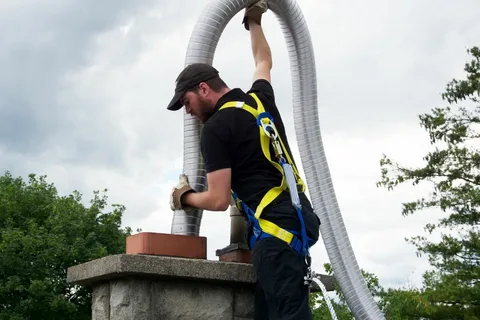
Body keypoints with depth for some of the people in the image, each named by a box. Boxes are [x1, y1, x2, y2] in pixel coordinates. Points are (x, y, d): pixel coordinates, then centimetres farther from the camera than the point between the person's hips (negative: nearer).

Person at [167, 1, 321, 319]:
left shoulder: (216, 128, -5)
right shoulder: (260, 98, 16)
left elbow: (219, 200, -6)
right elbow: (264, 61, 40)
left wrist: (183, 197, 13)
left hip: (274, 225, -9)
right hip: (297, 216, 9)